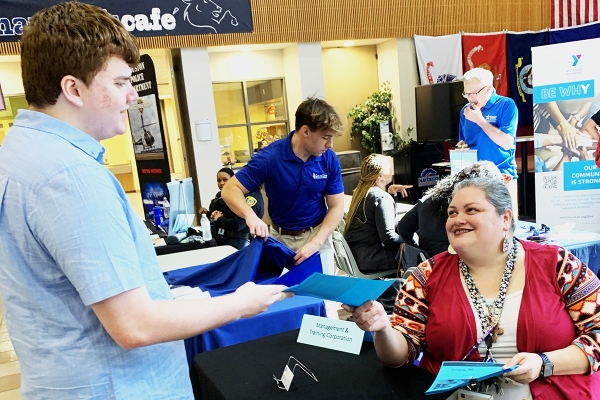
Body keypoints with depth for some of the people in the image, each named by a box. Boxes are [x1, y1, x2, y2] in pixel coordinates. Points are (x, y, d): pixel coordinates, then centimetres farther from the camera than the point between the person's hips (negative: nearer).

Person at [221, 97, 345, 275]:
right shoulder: (270, 157, -20)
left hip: (317, 235, 1)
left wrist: (316, 243, -23)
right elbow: (230, 190, -19)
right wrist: (251, 216, -38)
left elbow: (336, 207, -9)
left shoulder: (330, 160, -13)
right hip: (279, 237, -1)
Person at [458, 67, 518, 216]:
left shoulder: (506, 105, -6)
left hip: (501, 176, -4)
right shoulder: (466, 110, 9)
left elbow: (507, 143, -17)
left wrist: (480, 120, -16)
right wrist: (462, 146, -5)